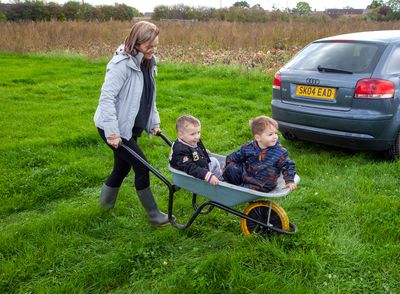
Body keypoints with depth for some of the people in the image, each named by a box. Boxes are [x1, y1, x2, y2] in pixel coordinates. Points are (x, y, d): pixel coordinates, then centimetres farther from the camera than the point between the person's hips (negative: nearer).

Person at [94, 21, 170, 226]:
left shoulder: (147, 63, 6)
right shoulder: (122, 64, -22)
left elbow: (148, 96, 17)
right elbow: (107, 97, -25)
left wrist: (154, 121, 14)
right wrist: (112, 132, -27)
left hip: (130, 126, 8)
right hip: (114, 129, -8)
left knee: (123, 167, 18)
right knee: (142, 166, -5)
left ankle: (106, 203, 41)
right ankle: (153, 215, 10)